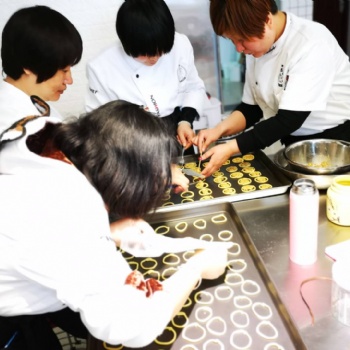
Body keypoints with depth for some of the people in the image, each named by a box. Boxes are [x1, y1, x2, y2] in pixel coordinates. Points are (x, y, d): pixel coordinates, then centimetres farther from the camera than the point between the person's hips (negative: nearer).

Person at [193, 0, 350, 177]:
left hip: (336, 139, -5)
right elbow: (252, 107, 3)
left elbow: (289, 120, -27)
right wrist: (219, 130, -14)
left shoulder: (312, 44, -23)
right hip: (294, 143, 5)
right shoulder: (255, 45, -2)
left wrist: (231, 148, -29)